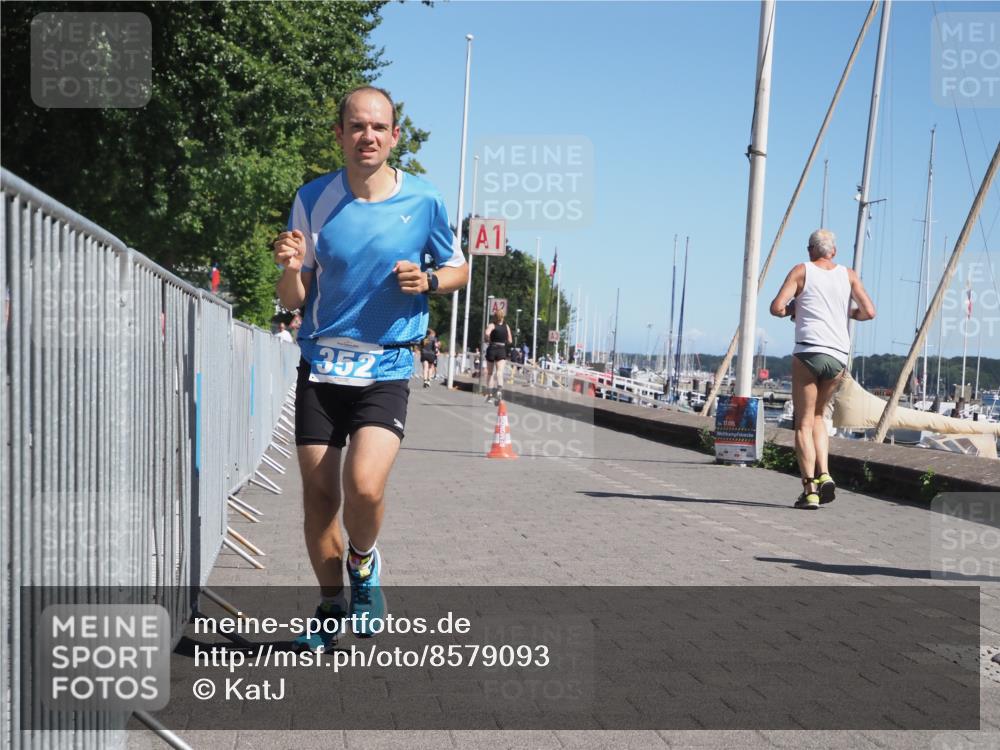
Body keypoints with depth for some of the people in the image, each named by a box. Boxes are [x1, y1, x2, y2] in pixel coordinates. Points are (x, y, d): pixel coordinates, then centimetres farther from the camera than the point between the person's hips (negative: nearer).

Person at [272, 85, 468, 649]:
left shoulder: (423, 200, -3)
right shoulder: (313, 199, 0)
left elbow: (460, 270, 12)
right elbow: (293, 301, 3)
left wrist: (427, 281, -10)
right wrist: (292, 269, -19)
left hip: (387, 369, -2)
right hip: (321, 364, 2)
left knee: (364, 486, -20)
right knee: (319, 495, 4)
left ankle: (363, 561, 14)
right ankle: (333, 607, 26)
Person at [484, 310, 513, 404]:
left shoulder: (492, 325, -5)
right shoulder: (506, 326, 5)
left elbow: (487, 333, -25)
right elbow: (510, 341, 6)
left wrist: (488, 340, -7)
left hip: (492, 349, -1)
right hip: (502, 351, 1)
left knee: (490, 373, 12)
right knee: (500, 372, -8)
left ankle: (489, 395, 15)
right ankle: (499, 389, -36)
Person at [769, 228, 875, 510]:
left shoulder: (801, 271, 5)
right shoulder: (848, 275, 13)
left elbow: (776, 308, -5)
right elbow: (869, 312, 4)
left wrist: (791, 309, 16)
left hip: (808, 352, -3)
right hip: (838, 357, 4)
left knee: (803, 423, 1)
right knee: (817, 416, 21)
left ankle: (810, 488, -10)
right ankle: (824, 474, 4)